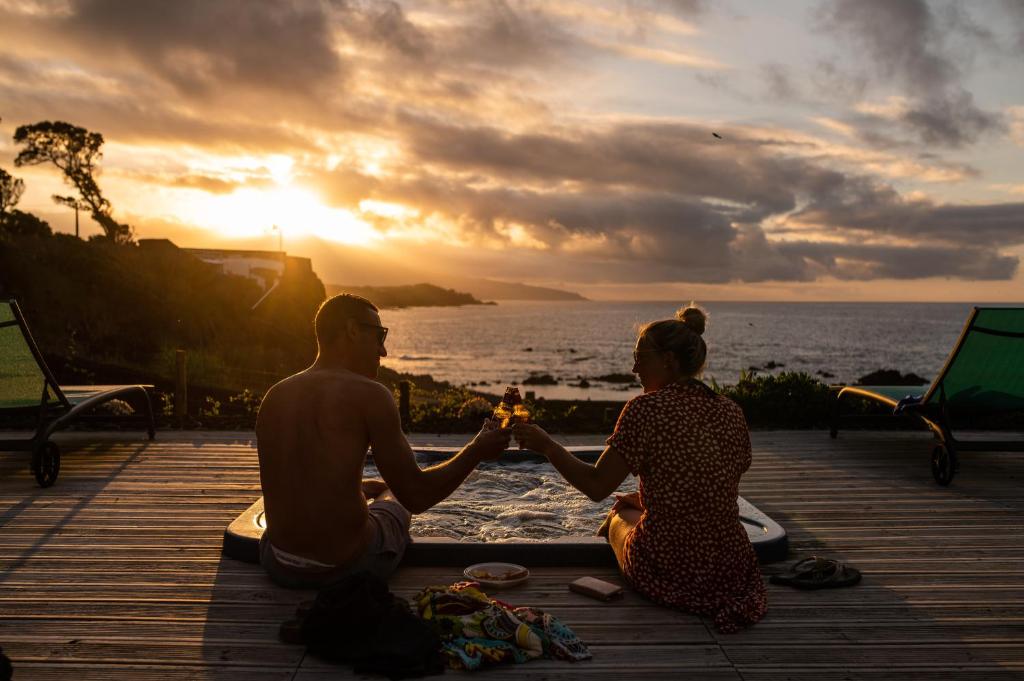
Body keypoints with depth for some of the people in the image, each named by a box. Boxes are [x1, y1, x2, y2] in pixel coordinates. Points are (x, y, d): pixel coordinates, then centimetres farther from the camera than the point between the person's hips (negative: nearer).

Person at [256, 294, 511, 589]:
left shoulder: (274, 396, 3)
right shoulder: (369, 395, -14)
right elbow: (416, 497, -13)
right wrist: (478, 451, 1)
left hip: (280, 566, 5)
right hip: (347, 567, -5)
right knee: (393, 498, 30)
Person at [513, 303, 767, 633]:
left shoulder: (646, 408, -16)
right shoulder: (731, 412, 2)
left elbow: (596, 487, -16)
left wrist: (546, 445, -4)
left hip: (667, 576, -4)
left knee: (620, 515, 29)